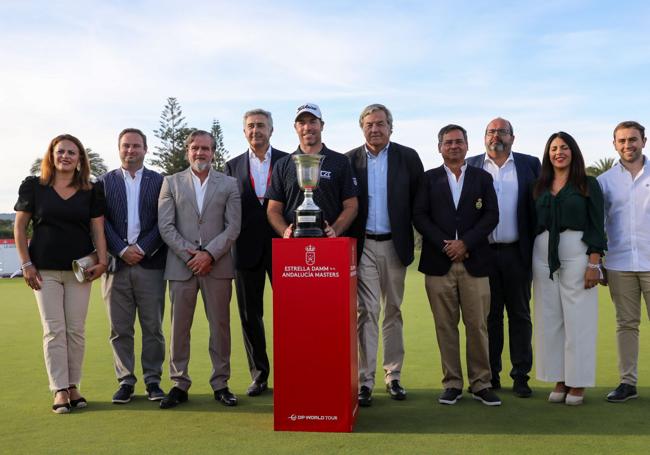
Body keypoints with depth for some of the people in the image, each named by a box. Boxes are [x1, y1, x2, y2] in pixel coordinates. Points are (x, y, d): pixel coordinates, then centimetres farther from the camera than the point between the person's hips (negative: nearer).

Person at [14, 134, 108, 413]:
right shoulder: (34, 186, 3)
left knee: (76, 330, 3)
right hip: (45, 269, -1)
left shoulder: (91, 191, 6)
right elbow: (19, 227, 4)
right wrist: (26, 264, -3)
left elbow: (97, 228, 5)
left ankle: (73, 386, 13)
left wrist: (102, 260, -9)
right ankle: (59, 390, 3)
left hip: (80, 268, 1)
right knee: (53, 330, -2)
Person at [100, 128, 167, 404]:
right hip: (116, 264, 1)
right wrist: (122, 250, -9)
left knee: (153, 327, 2)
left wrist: (142, 249, -10)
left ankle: (153, 380, 12)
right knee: (120, 328, 6)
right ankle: (125, 381, 16)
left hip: (151, 264, -1)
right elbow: (102, 221, 2)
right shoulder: (106, 181, 10)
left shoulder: (159, 181, 7)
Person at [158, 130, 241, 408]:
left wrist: (210, 254, -11)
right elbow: (166, 226, 1)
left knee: (220, 326, 4)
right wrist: (189, 254, -9)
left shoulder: (229, 184, 9)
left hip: (217, 265, 0)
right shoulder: (171, 183, 10)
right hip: (181, 265, 0)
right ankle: (179, 384, 14)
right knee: (179, 326, 4)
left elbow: (233, 227, 0)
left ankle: (221, 384, 14)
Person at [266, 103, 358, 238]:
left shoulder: (341, 162, 9)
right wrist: (285, 231, -10)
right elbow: (273, 210, 9)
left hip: (330, 242, -1)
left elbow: (351, 206, 5)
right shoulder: (282, 165, 12)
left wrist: (335, 230, -13)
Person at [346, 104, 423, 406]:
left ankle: (393, 376, 21)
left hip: (395, 245, 1)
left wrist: (422, 236, -4)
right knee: (366, 312, -2)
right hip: (363, 246, -1)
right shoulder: (349, 160, 3)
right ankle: (365, 380, 3)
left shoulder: (408, 157, 3)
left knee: (393, 311, 11)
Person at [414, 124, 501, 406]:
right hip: (438, 262, 0)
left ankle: (481, 383, 12)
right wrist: (445, 245, -10)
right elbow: (419, 216, 1)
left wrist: (465, 243, -10)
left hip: (474, 261, 0)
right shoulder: (428, 179, 10)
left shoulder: (483, 178, 12)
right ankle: (452, 384, 12)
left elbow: (491, 216, 2)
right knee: (445, 325, 3)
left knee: (477, 325, 1)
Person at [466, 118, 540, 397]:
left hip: (517, 252, 0)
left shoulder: (530, 164, 7)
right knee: (489, 315, 8)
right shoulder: (471, 166, 7)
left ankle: (521, 376, 15)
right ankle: (490, 375, 17)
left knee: (520, 315, 7)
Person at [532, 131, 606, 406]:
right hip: (543, 254, 4)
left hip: (576, 254, -4)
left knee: (577, 319, -1)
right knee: (549, 319, 5)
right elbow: (534, 224, 12)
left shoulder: (588, 185, 2)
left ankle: (578, 383, 9)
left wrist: (594, 263, -12)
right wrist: (530, 263, 6)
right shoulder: (540, 187, 12)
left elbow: (597, 226, -3)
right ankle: (559, 381, 15)